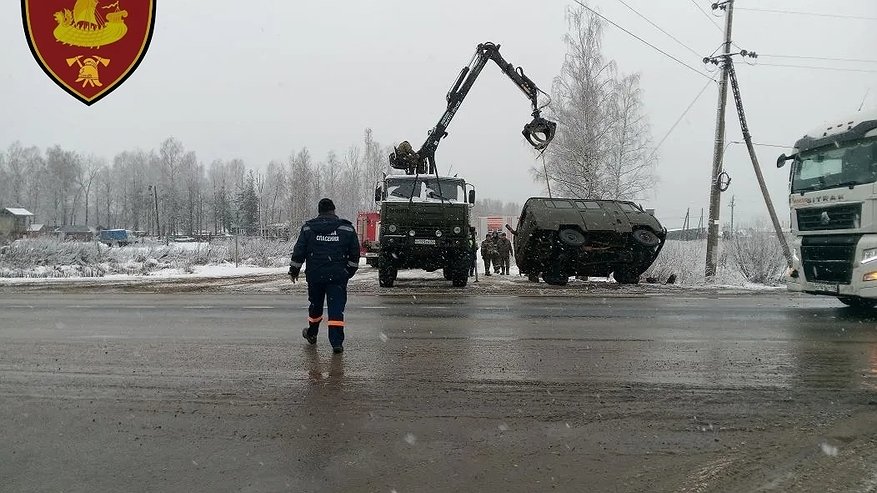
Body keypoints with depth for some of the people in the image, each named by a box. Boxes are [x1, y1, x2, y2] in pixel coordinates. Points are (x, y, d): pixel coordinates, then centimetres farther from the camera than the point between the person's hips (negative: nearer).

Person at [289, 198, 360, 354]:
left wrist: (294, 270, 17)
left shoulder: (308, 228, 3)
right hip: (338, 276, -1)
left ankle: (312, 334, 39)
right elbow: (355, 253, 7)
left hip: (315, 275, 2)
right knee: (336, 307, -2)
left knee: (315, 304, 20)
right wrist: (350, 271, 20)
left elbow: (299, 251, 5)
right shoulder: (347, 228, 2)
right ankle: (337, 342, -9)